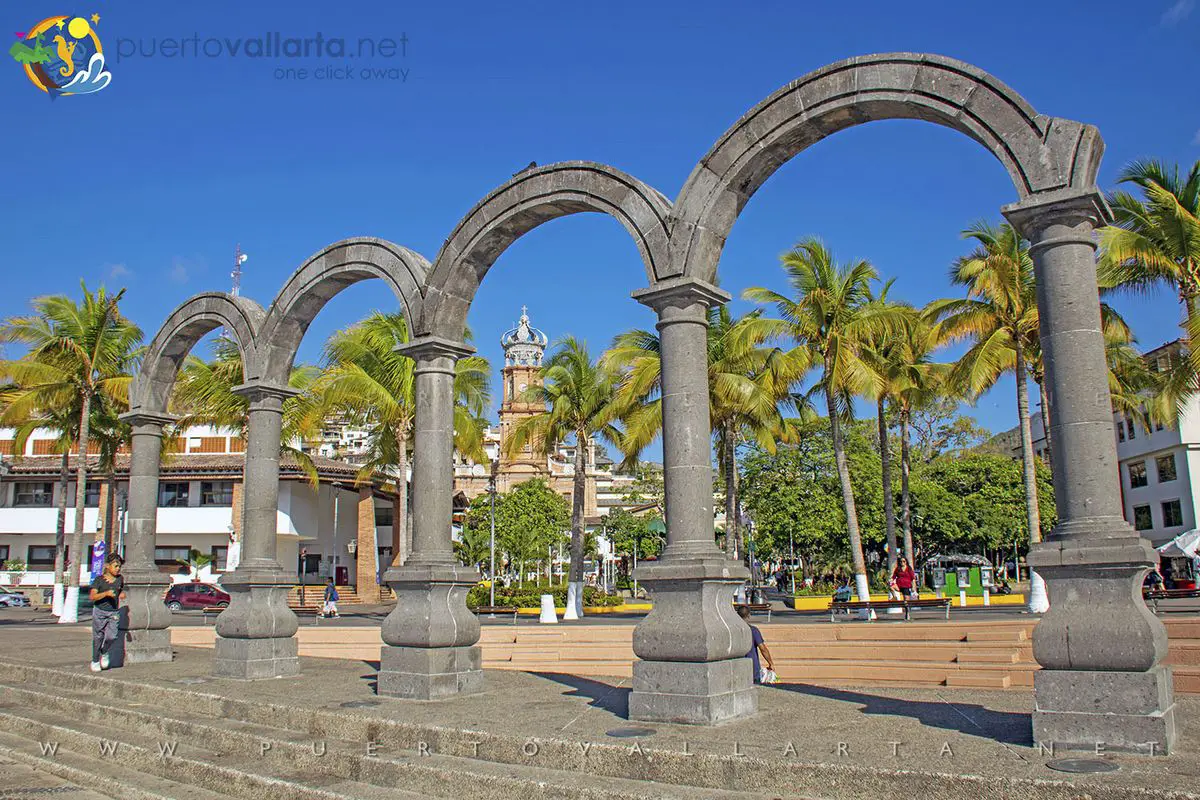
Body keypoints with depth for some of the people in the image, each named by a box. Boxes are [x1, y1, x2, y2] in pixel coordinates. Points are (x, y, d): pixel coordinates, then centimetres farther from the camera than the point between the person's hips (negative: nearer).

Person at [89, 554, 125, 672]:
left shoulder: (120, 579, 5)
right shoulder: (99, 580, -6)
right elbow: (92, 596, -15)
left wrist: (122, 594, 3)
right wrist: (106, 593, -27)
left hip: (113, 613, 2)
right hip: (99, 611, -2)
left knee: (111, 636, -11)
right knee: (98, 637, 6)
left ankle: (105, 654, 18)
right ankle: (95, 661, 22)